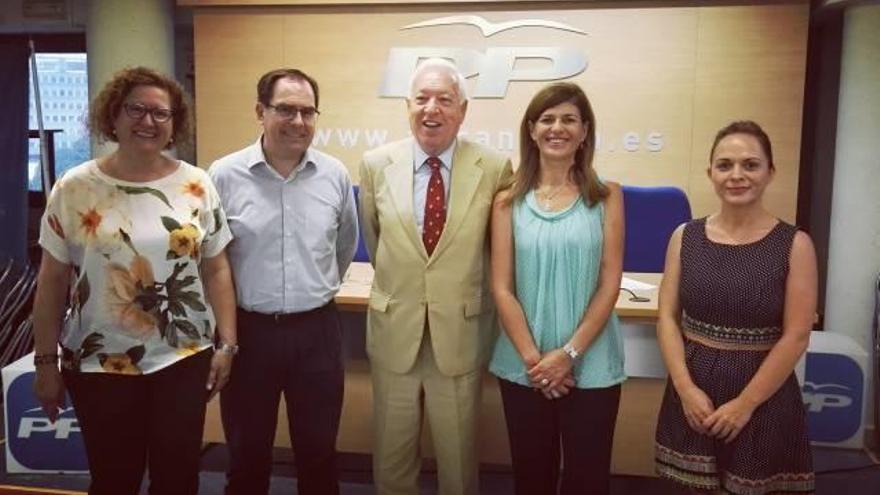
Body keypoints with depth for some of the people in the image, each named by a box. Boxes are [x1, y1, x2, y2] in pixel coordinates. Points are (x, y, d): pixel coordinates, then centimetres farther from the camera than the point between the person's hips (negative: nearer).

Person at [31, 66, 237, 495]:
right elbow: (52, 281, 0)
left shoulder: (196, 185, -1)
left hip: (184, 358, 1)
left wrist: (227, 343, -1)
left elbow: (216, 270, 2)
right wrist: (46, 361, 1)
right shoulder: (74, 188, -4)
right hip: (98, 364, -1)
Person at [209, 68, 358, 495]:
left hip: (316, 330, 2)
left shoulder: (335, 175, -1)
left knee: (319, 452, 16)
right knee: (247, 455, 16)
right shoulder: (224, 175, -8)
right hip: (247, 330, -1)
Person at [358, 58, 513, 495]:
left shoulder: (494, 168, -10)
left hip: (462, 333, -1)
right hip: (394, 330, 2)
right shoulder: (376, 164, -4)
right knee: (391, 456, 18)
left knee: (459, 459, 17)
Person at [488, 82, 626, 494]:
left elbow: (609, 284, -4)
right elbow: (502, 288, -2)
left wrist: (569, 353, -11)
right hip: (524, 366, 1)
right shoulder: (508, 202, 2)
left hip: (591, 365, -1)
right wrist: (533, 358, -10)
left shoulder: (606, 197, 0)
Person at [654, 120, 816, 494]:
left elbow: (796, 336, -9)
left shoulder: (794, 244, -7)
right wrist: (686, 387, -10)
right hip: (694, 389, 2)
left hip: (763, 395, -2)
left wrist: (746, 403, -11)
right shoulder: (685, 237, 1)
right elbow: (667, 317, -1)